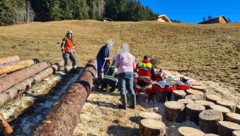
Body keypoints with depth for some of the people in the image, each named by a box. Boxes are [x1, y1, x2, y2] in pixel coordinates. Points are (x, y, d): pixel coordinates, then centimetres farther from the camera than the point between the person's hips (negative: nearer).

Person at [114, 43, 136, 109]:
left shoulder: (119, 55, -5)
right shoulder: (131, 56, 9)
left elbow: (115, 65, -2)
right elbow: (134, 66, 14)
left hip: (122, 73, -4)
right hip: (130, 73, 4)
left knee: (122, 88, -1)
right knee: (130, 88, 11)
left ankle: (124, 105, -5)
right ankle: (133, 104, 9)